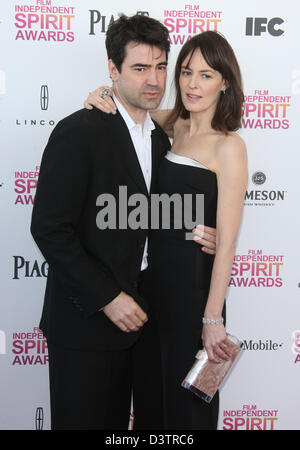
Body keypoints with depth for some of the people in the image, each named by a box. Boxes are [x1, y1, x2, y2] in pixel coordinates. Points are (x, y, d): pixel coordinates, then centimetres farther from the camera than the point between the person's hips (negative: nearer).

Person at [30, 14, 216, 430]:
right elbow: (48, 228, -18)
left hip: (138, 312, 7)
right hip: (87, 317, -7)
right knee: (87, 419, 8)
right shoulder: (78, 132, -15)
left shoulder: (160, 139, 9)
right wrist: (107, 297, -18)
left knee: (151, 416, 17)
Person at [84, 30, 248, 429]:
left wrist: (212, 318, -20)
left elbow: (226, 241, -18)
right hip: (159, 276, 7)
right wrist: (104, 98, -3)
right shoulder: (177, 125, 5)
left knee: (189, 398, 11)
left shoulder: (228, 146, -15)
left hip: (194, 281, -7)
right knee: (159, 386, 22)